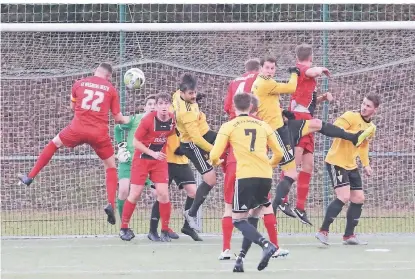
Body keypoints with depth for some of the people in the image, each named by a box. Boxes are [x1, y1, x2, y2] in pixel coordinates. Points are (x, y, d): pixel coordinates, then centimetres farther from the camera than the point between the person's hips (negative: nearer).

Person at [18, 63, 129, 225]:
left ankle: (30, 177, 31)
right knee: (111, 167, 14)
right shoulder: (111, 89, 5)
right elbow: (118, 117, 8)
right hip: (99, 133, -1)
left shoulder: (79, 84, 8)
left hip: (78, 129, 1)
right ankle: (111, 204, -5)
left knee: (54, 143, 28)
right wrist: (126, 120, 28)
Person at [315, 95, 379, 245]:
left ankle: (349, 236, 17)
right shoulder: (351, 117, -16)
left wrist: (366, 164, 16)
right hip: (336, 162, -9)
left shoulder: (371, 127, 9)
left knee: (358, 199, 8)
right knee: (344, 196, -19)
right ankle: (323, 231, -12)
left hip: (351, 166, 9)